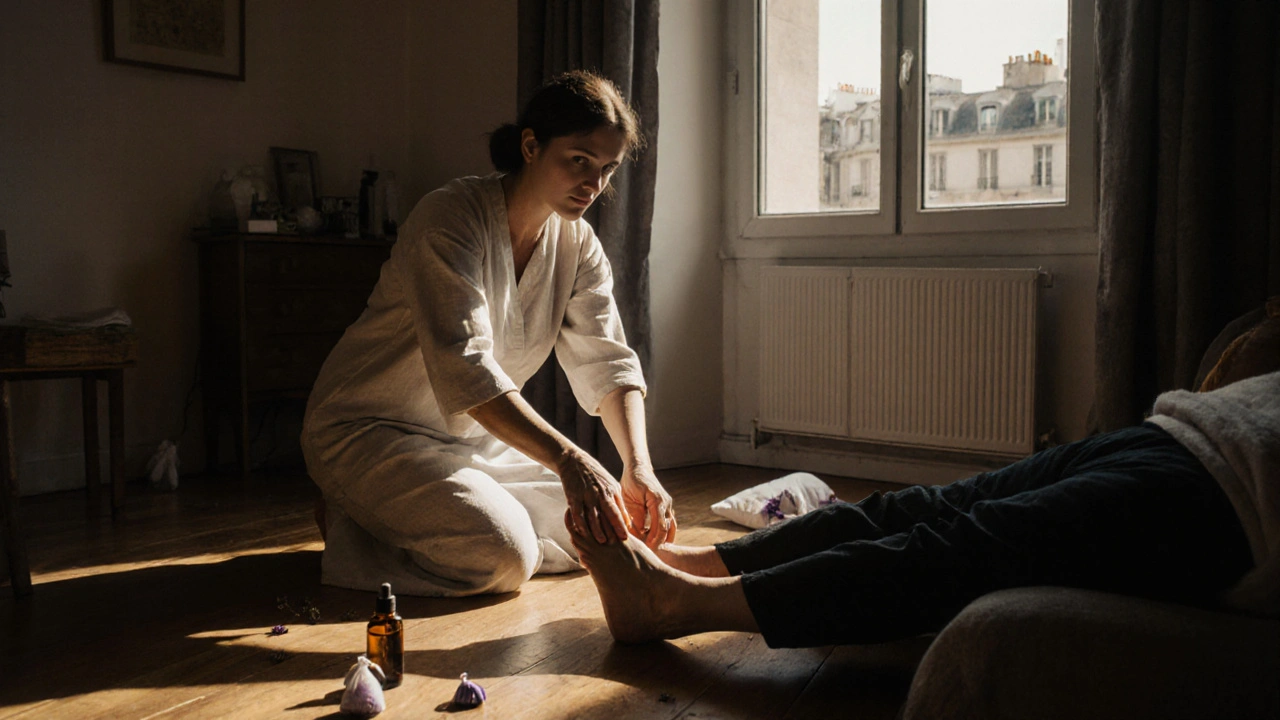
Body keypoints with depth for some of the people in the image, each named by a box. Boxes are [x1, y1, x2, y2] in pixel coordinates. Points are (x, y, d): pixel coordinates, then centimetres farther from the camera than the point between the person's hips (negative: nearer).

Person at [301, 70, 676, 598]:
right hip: (369, 430, -8)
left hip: (473, 439, 8)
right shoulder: (450, 218, -23)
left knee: (600, 532, 0)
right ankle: (353, 529, -1)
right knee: (505, 555, -27)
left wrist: (638, 468, -24)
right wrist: (568, 460, -45)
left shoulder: (576, 243, 0)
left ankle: (402, 524, 9)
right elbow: (463, 363, -35)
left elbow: (607, 361, -6)